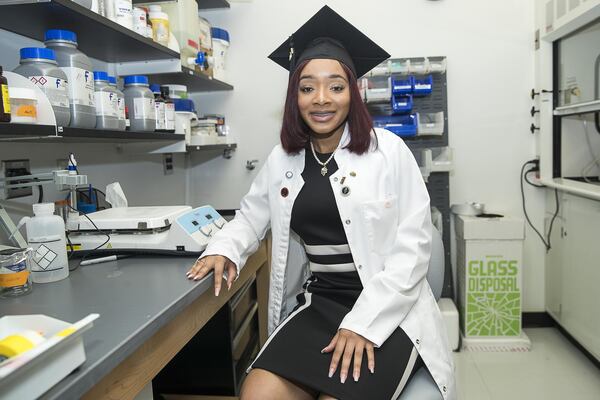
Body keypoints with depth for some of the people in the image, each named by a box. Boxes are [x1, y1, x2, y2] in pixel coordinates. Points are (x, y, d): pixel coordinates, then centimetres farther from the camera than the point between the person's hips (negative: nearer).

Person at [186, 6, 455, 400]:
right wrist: (225, 249, -2)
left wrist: (363, 323, -17)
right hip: (319, 306, 4)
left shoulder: (388, 150, -5)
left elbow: (413, 246, -9)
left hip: (389, 313, -3)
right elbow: (252, 216, 20)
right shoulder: (282, 159, 8)